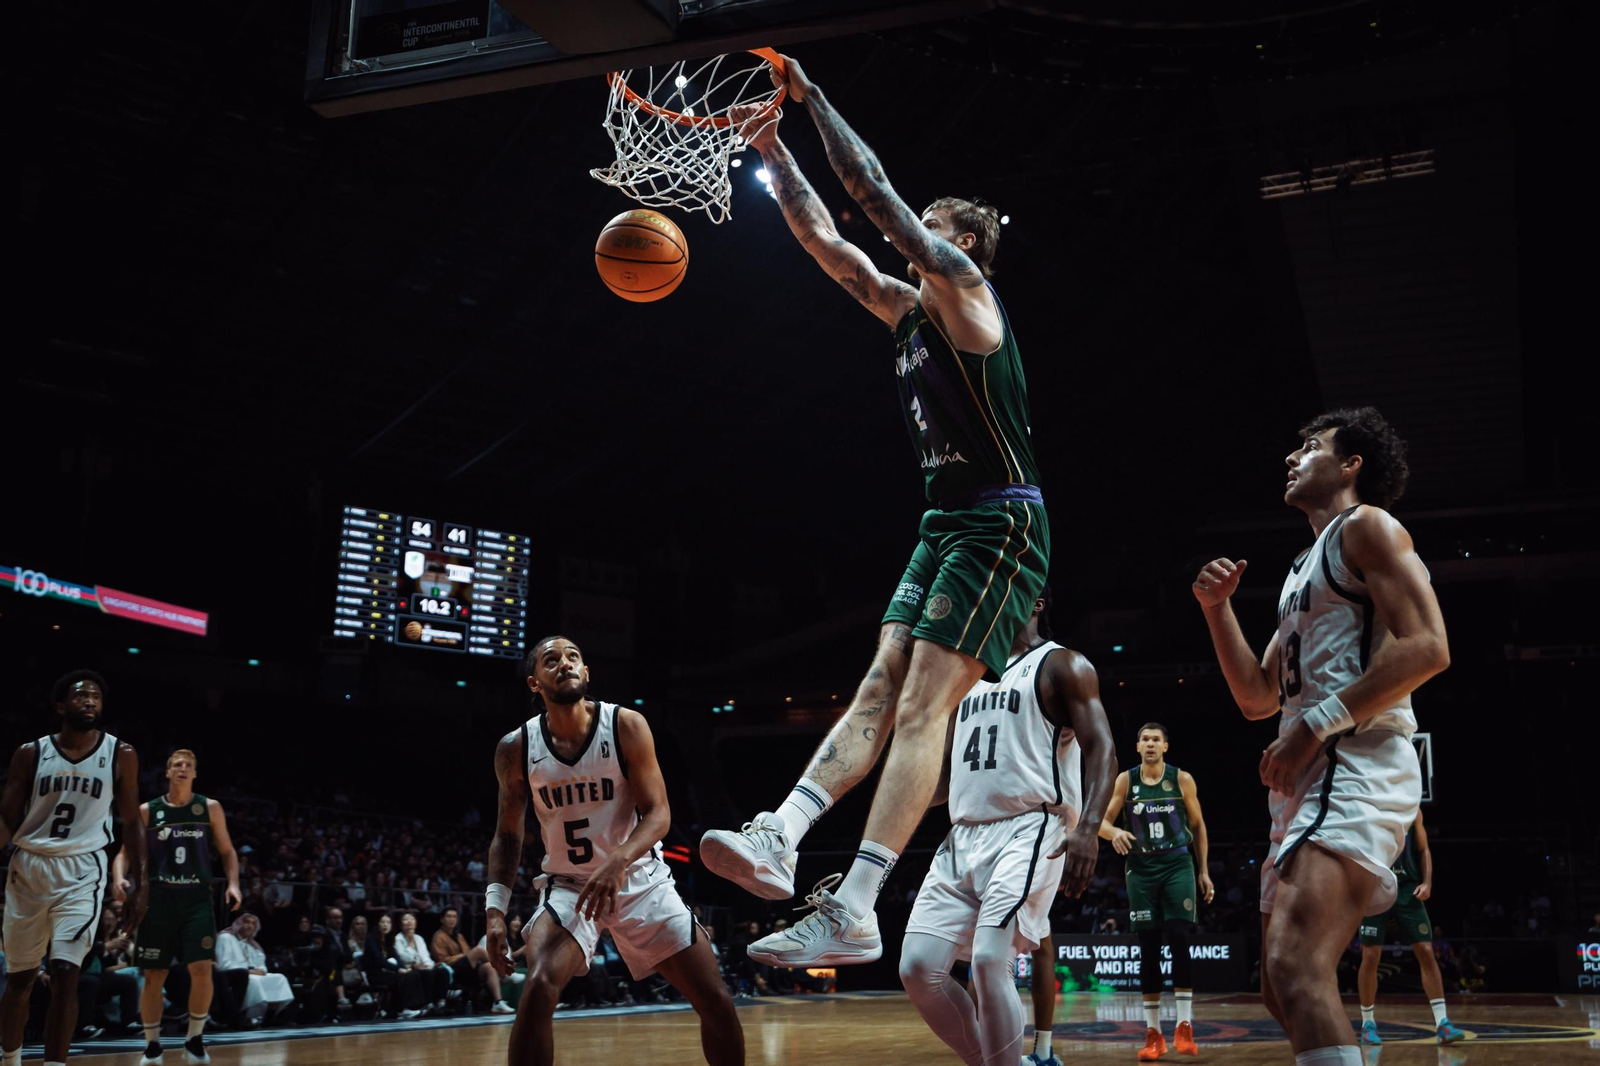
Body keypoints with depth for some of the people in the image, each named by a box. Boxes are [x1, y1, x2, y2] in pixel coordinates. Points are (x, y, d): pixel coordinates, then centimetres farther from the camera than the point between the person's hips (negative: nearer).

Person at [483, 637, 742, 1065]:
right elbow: (508, 834, 3)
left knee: (716, 1002, -3)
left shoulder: (626, 726, -14)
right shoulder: (516, 748, -8)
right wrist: (495, 907, -10)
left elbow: (658, 813, -15)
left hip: (640, 880, 0)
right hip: (568, 885, 0)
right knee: (538, 989, -28)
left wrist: (618, 862, -34)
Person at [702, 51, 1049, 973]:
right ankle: (779, 839, -11)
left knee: (923, 705, -16)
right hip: (946, 524, 9)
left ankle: (854, 911, -21)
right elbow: (825, 239, 21)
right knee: (881, 688, -3)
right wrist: (775, 152, 19)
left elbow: (876, 195, -11)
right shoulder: (908, 309, 18)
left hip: (1002, 524, -9)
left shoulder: (966, 289, -6)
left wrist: (813, 99, -4)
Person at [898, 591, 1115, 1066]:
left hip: (1029, 832, -7)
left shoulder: (1062, 665, 3)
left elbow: (1101, 749, -8)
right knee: (918, 967, -5)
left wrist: (1088, 829, -23)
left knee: (989, 962, -23)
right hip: (964, 836, 7)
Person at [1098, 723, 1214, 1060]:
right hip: (1142, 869, 1)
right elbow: (1101, 820, 2)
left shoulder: (1182, 779, 0)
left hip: (1178, 865, -1)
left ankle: (1184, 1027, -8)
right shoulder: (1125, 780, 0)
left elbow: (1198, 826, 8)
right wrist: (1115, 833, -21)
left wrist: (1204, 872, 7)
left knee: (1180, 939, -13)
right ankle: (1153, 1034, 7)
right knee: (1148, 947, 1)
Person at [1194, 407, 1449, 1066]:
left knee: (1297, 965, -27)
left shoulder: (1366, 526, 0)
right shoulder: (1303, 569, 27)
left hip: (1356, 765, -10)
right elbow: (1257, 697, 25)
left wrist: (1314, 727, -18)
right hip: (1307, 781, 10)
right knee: (1282, 992, 12)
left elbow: (1427, 648, -16)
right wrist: (1217, 608, 13)